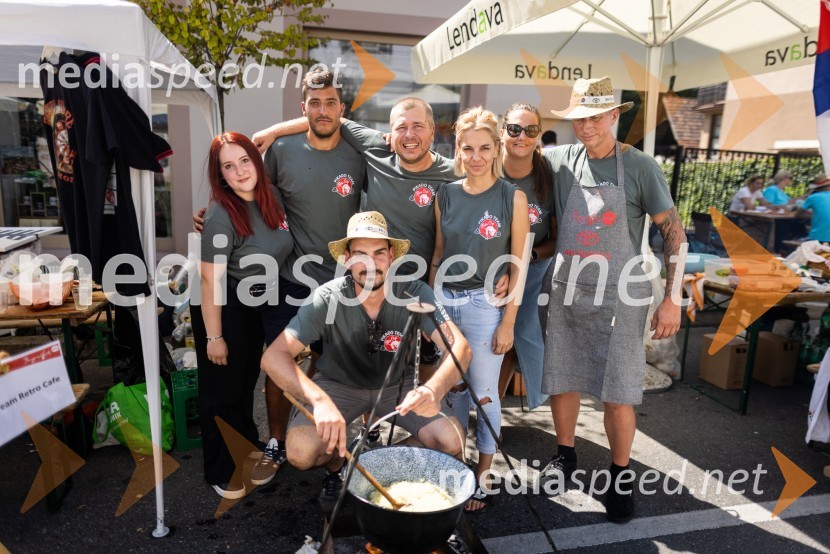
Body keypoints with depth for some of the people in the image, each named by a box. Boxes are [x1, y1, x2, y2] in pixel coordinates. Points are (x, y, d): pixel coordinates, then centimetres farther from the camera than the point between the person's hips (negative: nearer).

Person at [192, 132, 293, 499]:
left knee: (247, 383, 23)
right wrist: (214, 337, -21)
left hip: (254, 307, 7)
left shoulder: (271, 197, -4)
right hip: (222, 310, -7)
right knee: (223, 390, 8)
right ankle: (221, 474, 28)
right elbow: (211, 280, -23)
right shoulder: (221, 215, -24)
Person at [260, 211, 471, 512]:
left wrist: (434, 389, -52)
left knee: (450, 442, -20)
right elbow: (273, 356, -32)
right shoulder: (328, 299, -25)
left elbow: (460, 346, -31)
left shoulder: (413, 293, -22)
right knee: (300, 452, -26)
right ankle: (336, 466, 13)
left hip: (398, 385, 1)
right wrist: (320, 400, -49)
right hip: (339, 384, -1)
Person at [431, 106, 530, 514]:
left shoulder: (513, 198, -7)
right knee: (452, 390, 14)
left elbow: (517, 266, -6)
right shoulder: (446, 195, 4)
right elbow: (438, 255, 10)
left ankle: (482, 476, 22)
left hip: (485, 304, -4)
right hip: (445, 300, 4)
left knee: (484, 394, 5)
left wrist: (508, 323, -9)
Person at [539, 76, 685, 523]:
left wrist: (672, 298, -7)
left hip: (618, 299, -3)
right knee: (561, 382, 13)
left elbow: (673, 232, -3)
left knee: (618, 395, 1)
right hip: (563, 294, 3)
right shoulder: (560, 160, 3)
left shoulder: (639, 167, -5)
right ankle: (565, 456, 35)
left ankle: (620, 476, 23)